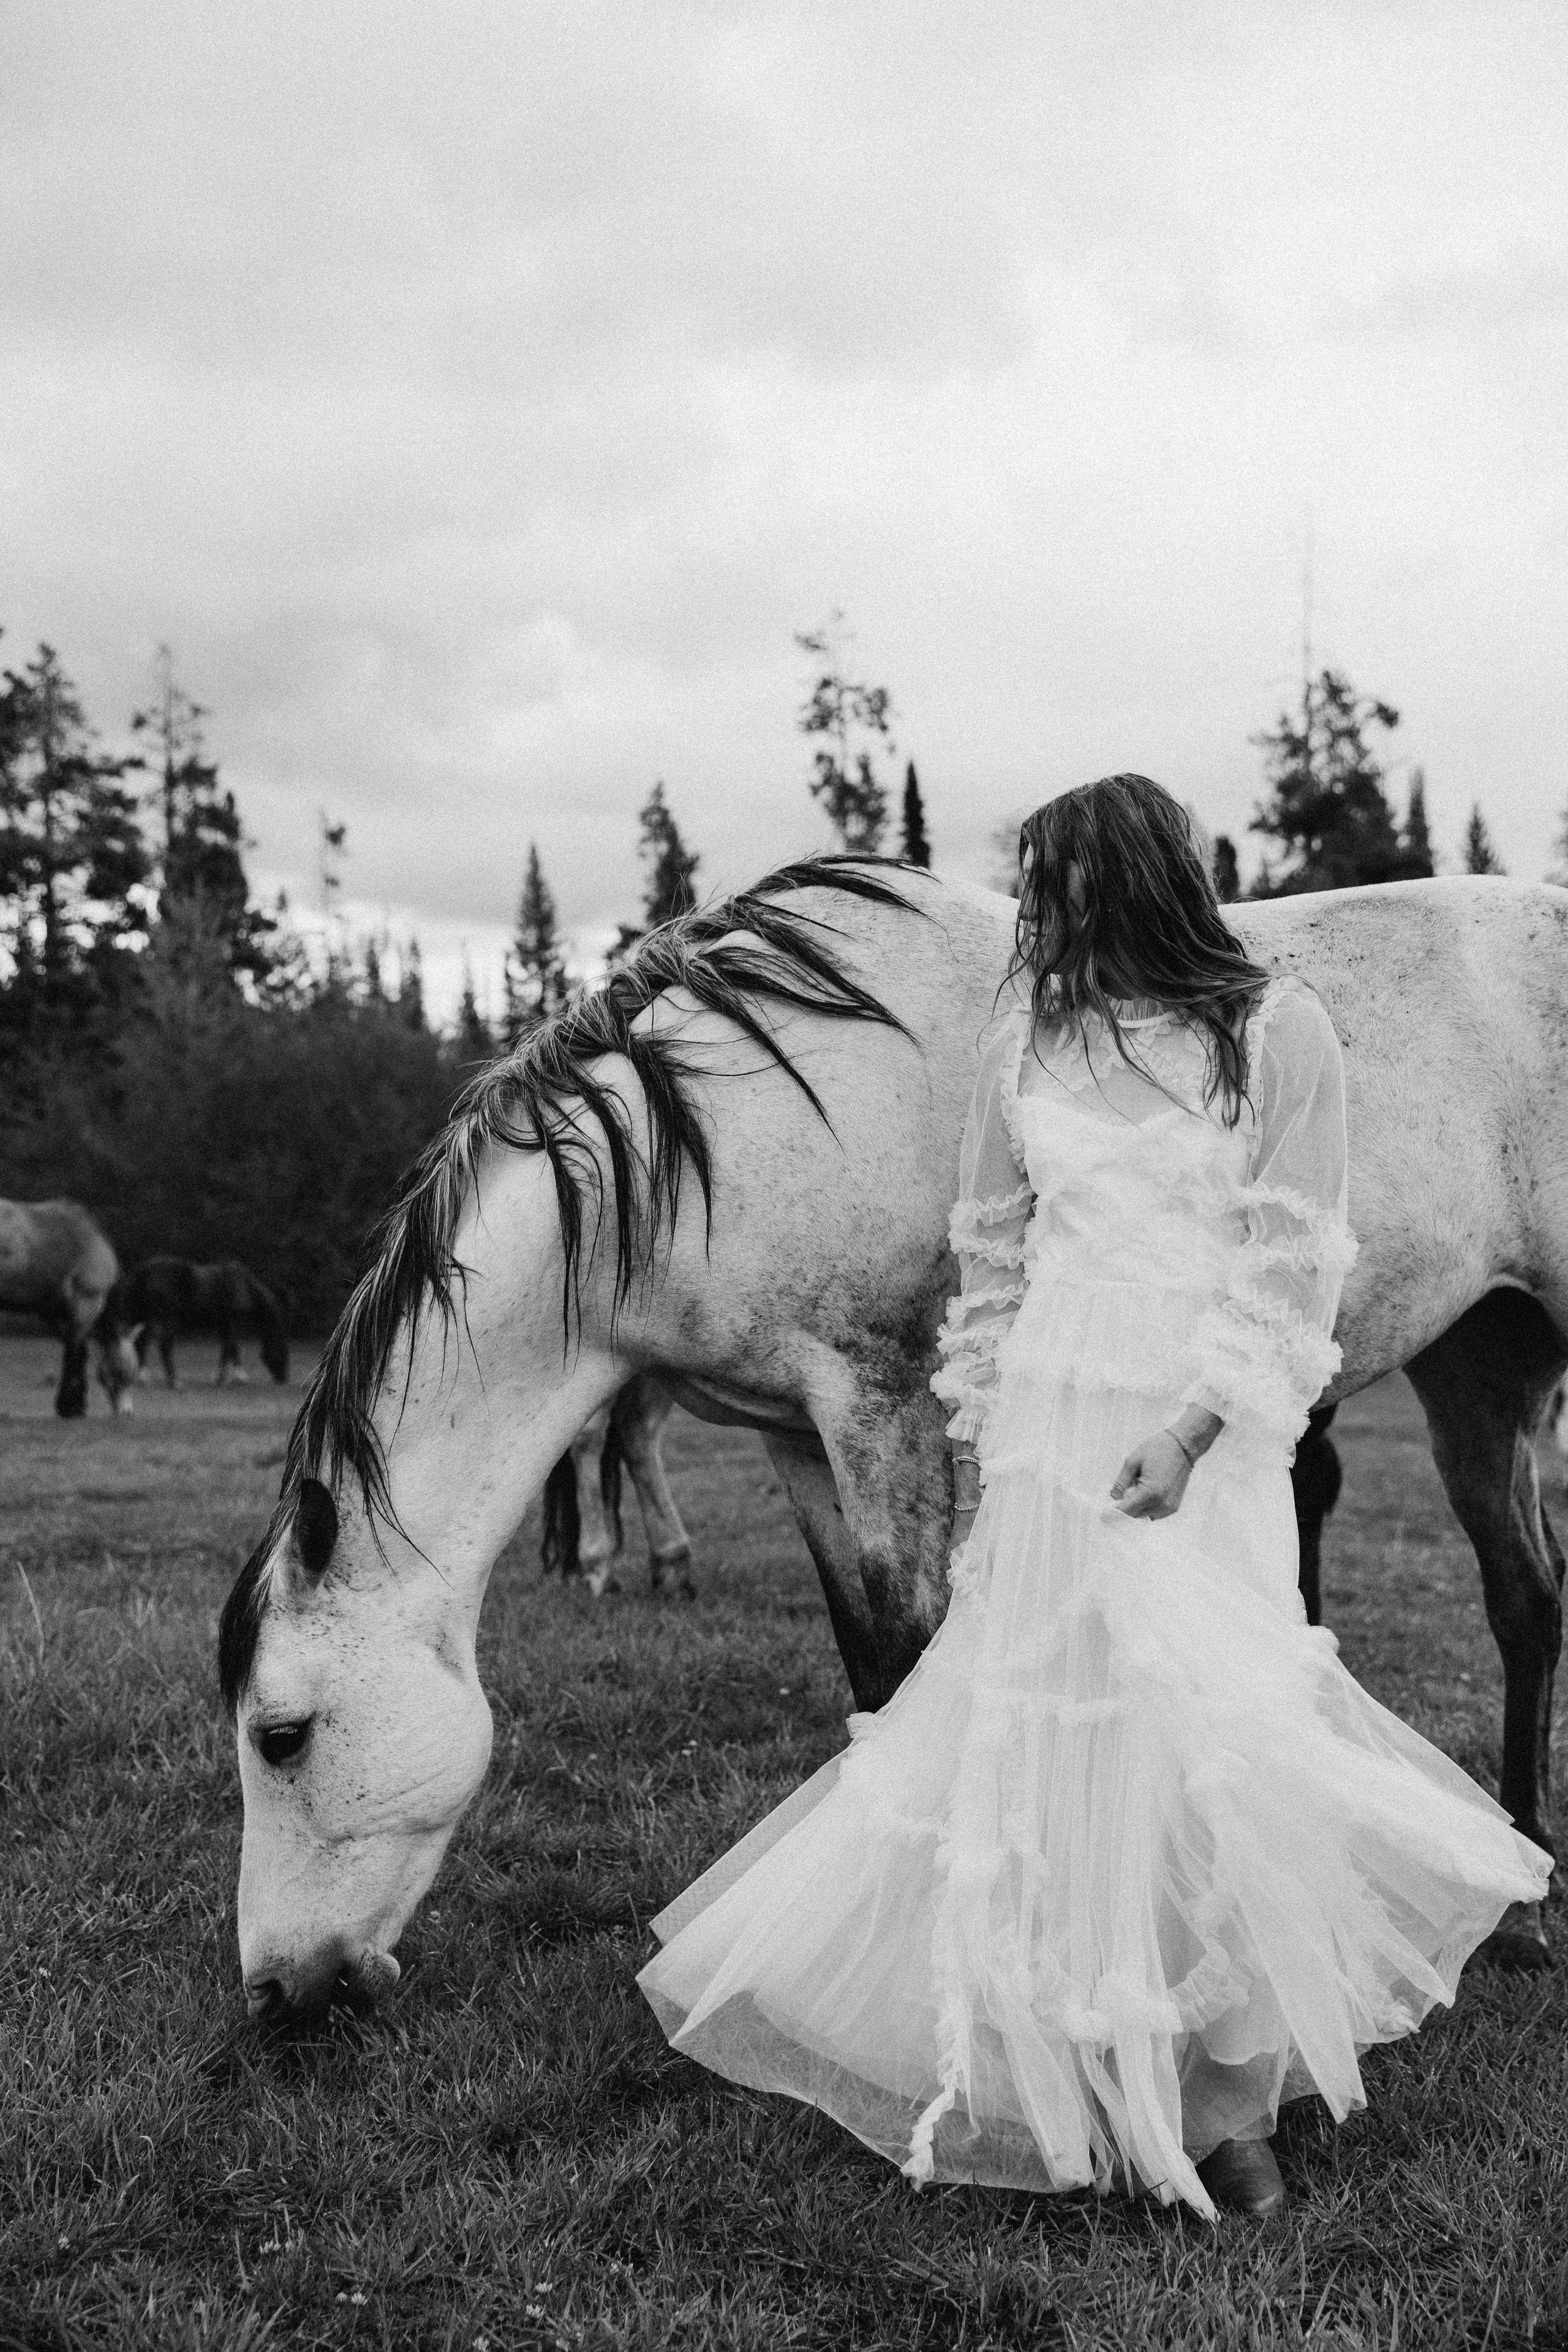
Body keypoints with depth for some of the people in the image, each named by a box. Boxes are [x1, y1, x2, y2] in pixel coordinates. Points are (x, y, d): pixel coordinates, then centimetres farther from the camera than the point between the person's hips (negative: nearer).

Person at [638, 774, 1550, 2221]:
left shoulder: (1277, 1031, -7)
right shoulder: (1030, 1032, 6)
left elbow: (1292, 1268, -9)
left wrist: (1194, 1427, -20)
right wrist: (974, 1427, 10)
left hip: (1202, 1437, -4)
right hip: (1048, 1413, 4)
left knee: (1203, 1736, -4)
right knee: (1035, 1728, 9)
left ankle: (1232, 2099, 14)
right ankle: (1082, 2074, 28)